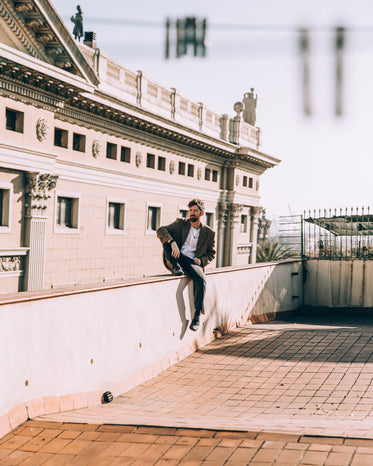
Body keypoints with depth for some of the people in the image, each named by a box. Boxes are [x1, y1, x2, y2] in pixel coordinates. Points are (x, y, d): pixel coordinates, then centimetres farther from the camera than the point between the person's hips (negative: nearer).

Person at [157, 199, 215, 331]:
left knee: (201, 280, -32)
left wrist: (201, 260, -6)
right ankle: (176, 267, -26)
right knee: (167, 241, -22)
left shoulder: (209, 232, 10)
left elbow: (211, 253, 18)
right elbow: (161, 230, -6)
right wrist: (172, 242, -26)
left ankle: (197, 317, -23)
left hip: (192, 262, -1)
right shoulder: (181, 223, 8)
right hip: (176, 259, 1)